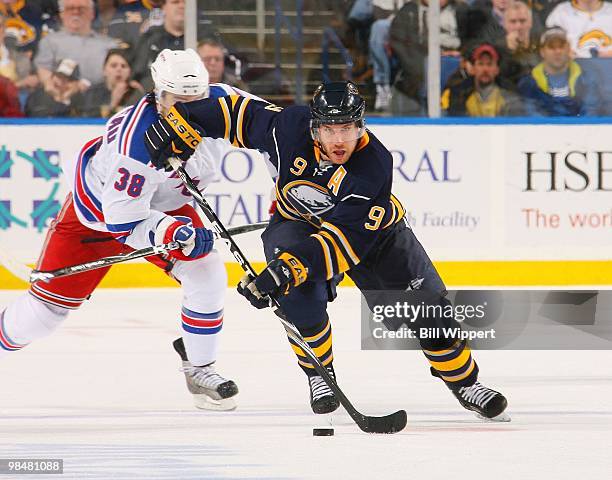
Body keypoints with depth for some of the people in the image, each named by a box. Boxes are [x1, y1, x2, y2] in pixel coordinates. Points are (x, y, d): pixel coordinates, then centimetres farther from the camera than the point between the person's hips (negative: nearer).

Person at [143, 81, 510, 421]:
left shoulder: (374, 164, -35)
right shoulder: (288, 128, -30)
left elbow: (345, 238, -40)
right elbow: (240, 113, -12)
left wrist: (291, 267, -50)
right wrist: (177, 126, -13)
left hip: (369, 226, -1)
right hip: (297, 221, 1)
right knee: (301, 295, -28)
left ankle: (464, 380, 16)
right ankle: (320, 375, -4)